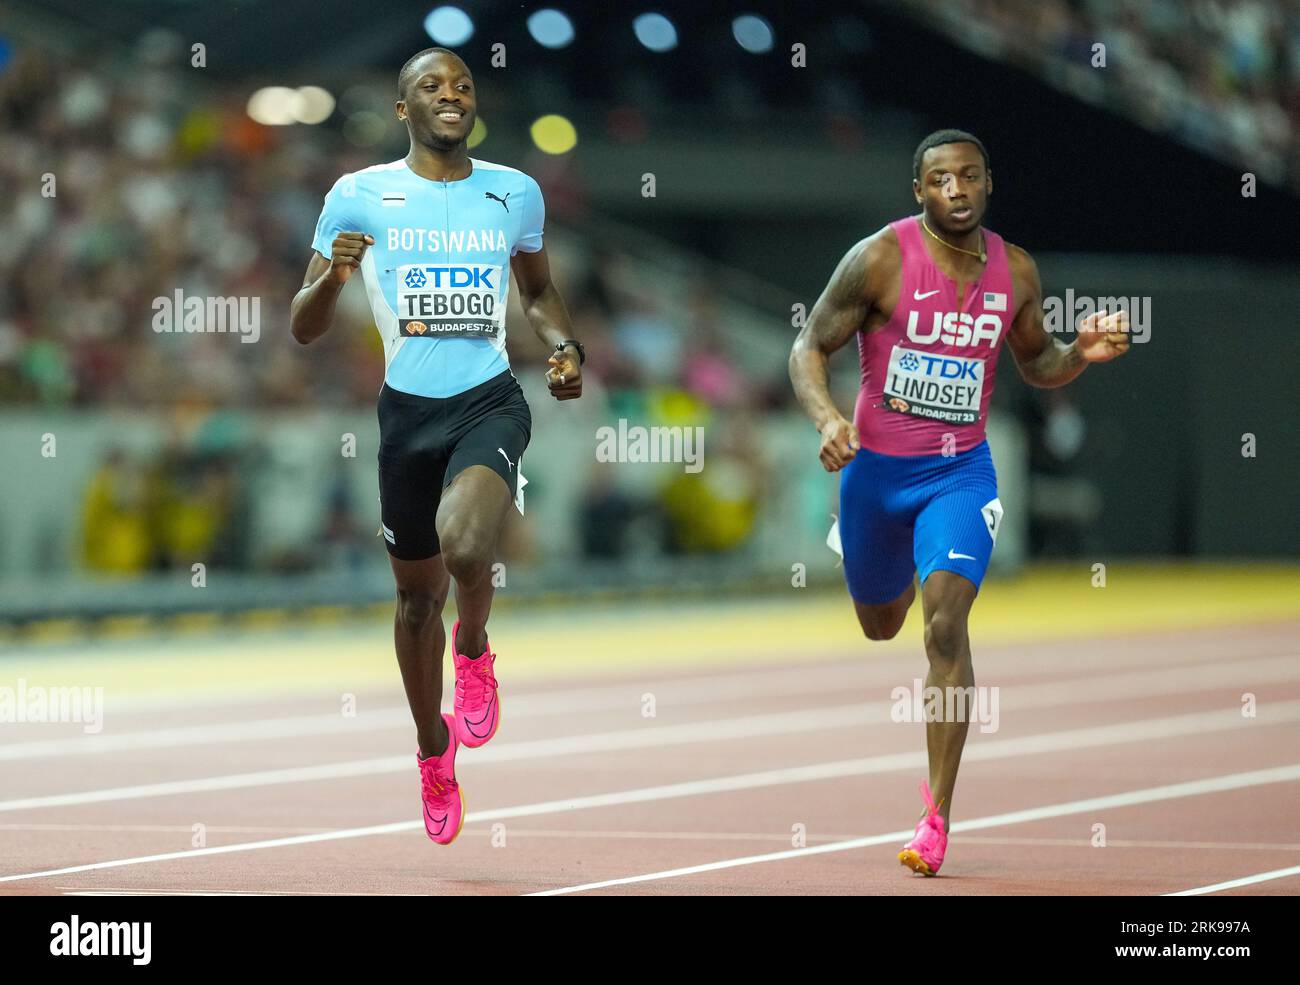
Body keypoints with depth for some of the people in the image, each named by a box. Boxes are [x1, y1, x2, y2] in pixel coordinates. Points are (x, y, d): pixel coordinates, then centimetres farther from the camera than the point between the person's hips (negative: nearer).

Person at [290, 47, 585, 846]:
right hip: (408, 410, 1)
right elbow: (306, 329, 0)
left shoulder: (516, 194, 3)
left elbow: (539, 289, 22)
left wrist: (565, 346, 2)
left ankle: (475, 650, 3)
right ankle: (434, 749, 37)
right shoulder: (360, 197, -3)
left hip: (490, 401, -1)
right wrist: (332, 279, -21)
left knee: (465, 546, -30)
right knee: (419, 593, 13)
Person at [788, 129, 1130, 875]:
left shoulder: (1017, 272, -2)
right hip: (876, 467, 0)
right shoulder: (880, 259, -13)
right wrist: (825, 416, -26)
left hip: (960, 470, 0)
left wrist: (1082, 354, -8)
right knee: (879, 625, 19)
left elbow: (1034, 362, 15)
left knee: (946, 624, -19)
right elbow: (810, 347, -7)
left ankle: (938, 815, -16)